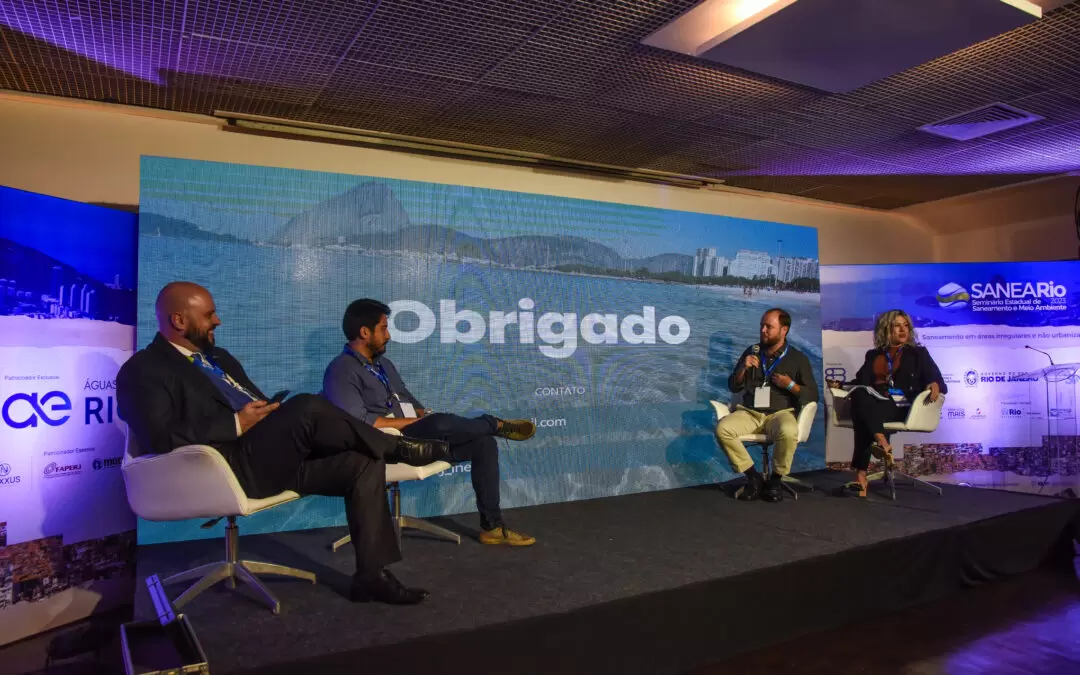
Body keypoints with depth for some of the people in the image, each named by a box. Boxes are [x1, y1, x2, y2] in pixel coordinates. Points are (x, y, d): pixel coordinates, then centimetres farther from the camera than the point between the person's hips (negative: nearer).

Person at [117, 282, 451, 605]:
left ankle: (372, 574, -8)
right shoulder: (144, 370, 0)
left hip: (274, 457, 8)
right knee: (308, 407, -31)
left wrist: (272, 414, 3)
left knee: (364, 463, -11)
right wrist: (237, 424, -15)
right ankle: (399, 448, -8)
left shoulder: (218, 357, 26)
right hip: (231, 465, -8)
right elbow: (160, 437, -16)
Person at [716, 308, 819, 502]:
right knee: (722, 429, -28)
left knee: (788, 432, -39)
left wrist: (791, 386, -12)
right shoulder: (752, 352, 14)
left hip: (780, 413, -3)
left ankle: (776, 479, -12)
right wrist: (743, 368, -4)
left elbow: (813, 395, 4)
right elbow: (733, 387, 14)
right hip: (749, 413, 3)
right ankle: (753, 477, -12)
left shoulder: (798, 358, 6)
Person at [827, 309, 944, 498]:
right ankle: (883, 444, -48)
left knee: (862, 411, -36)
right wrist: (841, 385, 4)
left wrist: (935, 384, -20)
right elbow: (860, 382, 23)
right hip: (875, 406, 3)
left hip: (904, 407, -3)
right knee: (859, 396, -37)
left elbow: (935, 377, 5)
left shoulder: (918, 353, 17)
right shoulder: (873, 355, 25)